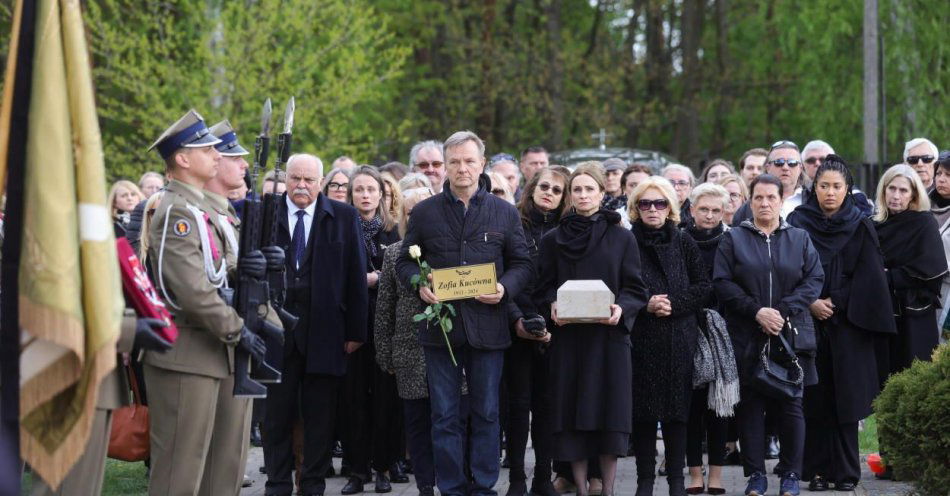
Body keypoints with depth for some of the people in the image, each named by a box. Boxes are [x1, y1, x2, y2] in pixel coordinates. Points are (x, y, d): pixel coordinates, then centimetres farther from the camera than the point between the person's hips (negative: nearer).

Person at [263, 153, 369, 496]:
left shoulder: (344, 218, 4)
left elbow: (356, 276, 3)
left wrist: (356, 329, 0)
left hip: (324, 330, 0)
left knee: (320, 414, 5)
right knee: (277, 413, 5)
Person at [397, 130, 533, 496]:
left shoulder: (505, 213, 7)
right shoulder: (425, 213, 6)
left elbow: (522, 263, 8)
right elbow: (405, 260, 10)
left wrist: (505, 288, -12)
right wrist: (419, 285, -11)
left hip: (487, 325, 0)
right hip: (440, 325, 0)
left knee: (486, 414, 5)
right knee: (444, 417, 3)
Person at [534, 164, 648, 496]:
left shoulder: (622, 238, 5)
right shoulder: (553, 240, 7)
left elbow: (635, 288, 3)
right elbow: (543, 288, 7)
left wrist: (621, 309, -16)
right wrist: (552, 307, -13)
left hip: (609, 335, -1)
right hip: (567, 336, 1)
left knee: (609, 411, -2)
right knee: (573, 414, -1)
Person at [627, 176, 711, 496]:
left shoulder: (683, 243, 8)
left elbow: (704, 288, 5)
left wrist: (673, 303, -9)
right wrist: (645, 305, -12)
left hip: (679, 338, 1)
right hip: (640, 338, -1)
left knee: (676, 408, 1)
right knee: (643, 409, -2)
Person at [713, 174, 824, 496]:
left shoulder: (800, 239, 11)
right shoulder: (734, 239, 7)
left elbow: (814, 280, 2)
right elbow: (723, 283, -2)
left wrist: (784, 311, -11)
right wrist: (756, 310, -13)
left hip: (792, 334, 0)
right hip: (746, 337, 0)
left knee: (791, 405, -1)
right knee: (750, 405, 0)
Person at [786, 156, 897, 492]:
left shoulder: (861, 227, 4)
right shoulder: (799, 223, 4)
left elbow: (868, 277, 0)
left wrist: (834, 303, -8)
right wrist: (810, 303, -12)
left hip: (846, 324, 0)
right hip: (808, 322, 0)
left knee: (846, 397, -2)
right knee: (815, 398, 0)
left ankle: (846, 471, 3)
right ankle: (817, 470, 5)